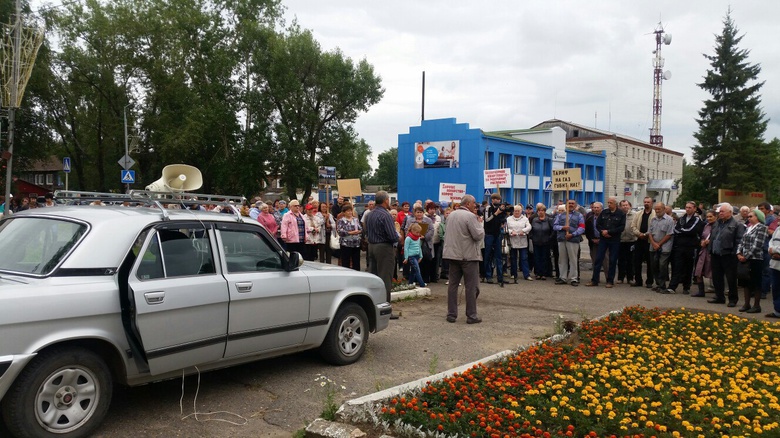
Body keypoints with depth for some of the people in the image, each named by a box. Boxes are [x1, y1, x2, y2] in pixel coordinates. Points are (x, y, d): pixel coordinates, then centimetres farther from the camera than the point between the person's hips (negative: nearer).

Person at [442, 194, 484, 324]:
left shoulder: (451, 215, 11)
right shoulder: (470, 216, -13)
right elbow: (479, 235, -17)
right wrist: (479, 222, -1)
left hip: (452, 254, 7)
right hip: (468, 255, -7)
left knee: (453, 284, 9)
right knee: (471, 286, 1)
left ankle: (451, 314, 11)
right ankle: (471, 315, 4)